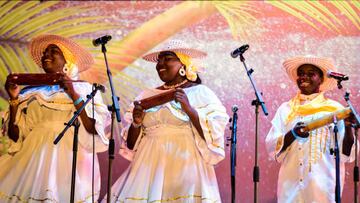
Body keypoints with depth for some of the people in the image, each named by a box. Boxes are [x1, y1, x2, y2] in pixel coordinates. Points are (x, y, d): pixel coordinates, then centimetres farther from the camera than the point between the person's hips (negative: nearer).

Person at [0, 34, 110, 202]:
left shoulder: (84, 89, 5)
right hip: (35, 158, 3)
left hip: (69, 159, -2)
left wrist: (73, 94, -13)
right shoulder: (31, 93, 12)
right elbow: (15, 136, 7)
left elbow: (93, 129, -8)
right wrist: (14, 99, -2)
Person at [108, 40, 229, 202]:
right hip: (149, 168, 4)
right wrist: (136, 124, -4)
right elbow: (131, 145, 15)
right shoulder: (147, 96, 14)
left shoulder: (201, 93, 2)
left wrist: (189, 109, -16)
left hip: (185, 167, -3)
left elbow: (213, 135, -7)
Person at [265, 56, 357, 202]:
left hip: (323, 185, -2)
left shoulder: (335, 109, 2)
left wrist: (348, 127, -17)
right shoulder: (286, 109, 8)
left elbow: (345, 154, -1)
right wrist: (292, 134, -16)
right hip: (291, 184, 2)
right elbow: (272, 148, 1)